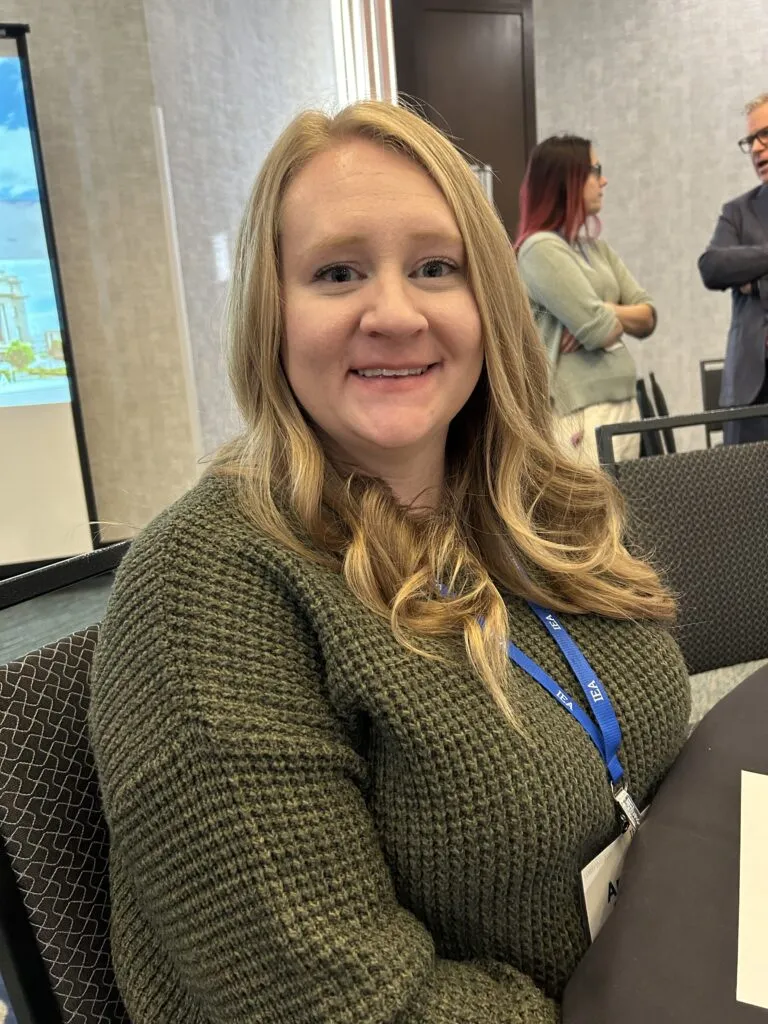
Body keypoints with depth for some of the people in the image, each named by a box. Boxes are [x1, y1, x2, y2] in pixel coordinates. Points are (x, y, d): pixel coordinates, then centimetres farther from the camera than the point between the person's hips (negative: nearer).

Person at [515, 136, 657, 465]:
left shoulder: (597, 248, 15)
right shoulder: (541, 249, -10)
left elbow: (648, 318, 11)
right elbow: (601, 332, -16)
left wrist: (607, 312, -8)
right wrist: (611, 320, 6)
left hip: (624, 404, 8)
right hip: (581, 411, -8)